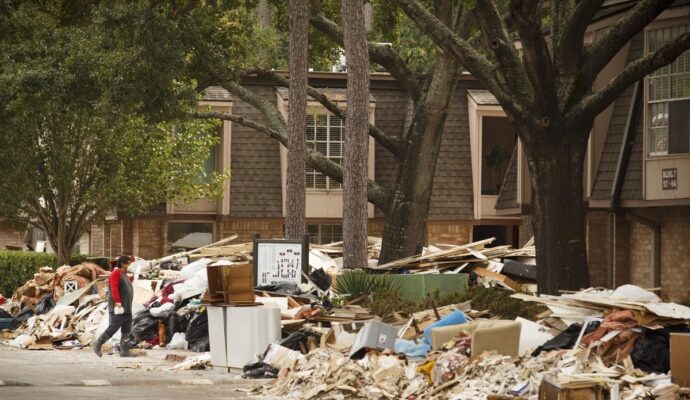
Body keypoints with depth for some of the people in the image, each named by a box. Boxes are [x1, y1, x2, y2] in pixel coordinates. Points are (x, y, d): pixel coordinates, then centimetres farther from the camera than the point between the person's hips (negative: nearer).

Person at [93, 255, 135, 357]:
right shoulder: (116, 273, -9)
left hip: (127, 309, 9)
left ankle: (124, 351, 5)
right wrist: (118, 302, -29)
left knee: (126, 331, 5)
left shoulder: (124, 274, 20)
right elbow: (114, 288, -20)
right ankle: (98, 344, 5)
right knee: (112, 328, -9)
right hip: (118, 308, -9)